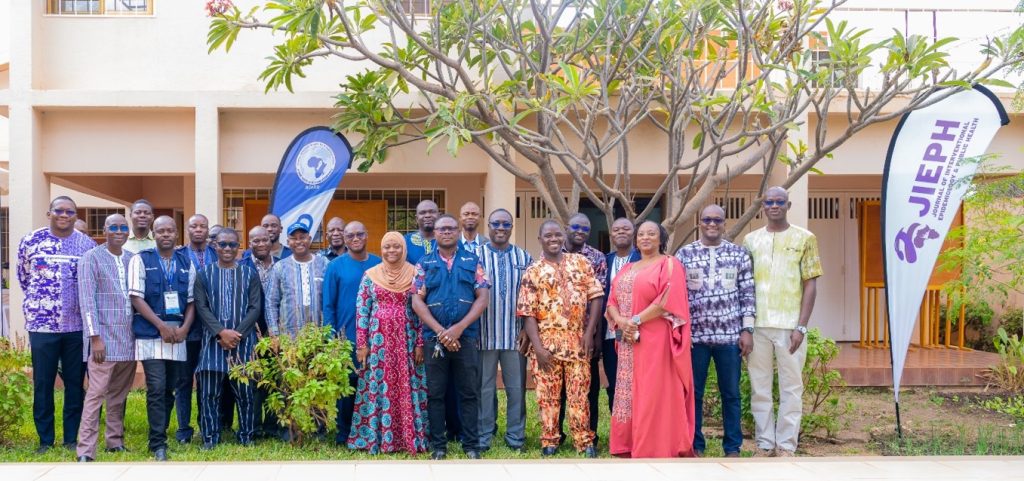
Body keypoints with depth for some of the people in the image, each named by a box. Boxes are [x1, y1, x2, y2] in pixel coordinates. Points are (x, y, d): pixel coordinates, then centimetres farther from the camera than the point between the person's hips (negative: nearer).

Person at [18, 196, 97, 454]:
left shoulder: (87, 244, 2)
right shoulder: (30, 241, 1)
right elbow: (23, 277, 13)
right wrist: (40, 300, 14)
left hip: (78, 325, 1)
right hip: (42, 325, 0)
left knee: (76, 384, 7)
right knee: (42, 384, 6)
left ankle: (72, 439, 17)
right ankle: (45, 440, 16)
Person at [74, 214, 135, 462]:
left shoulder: (132, 259, 11)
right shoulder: (91, 258, -3)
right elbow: (87, 300, -9)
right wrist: (95, 337, -15)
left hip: (128, 338, 5)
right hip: (104, 337, -5)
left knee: (119, 394, 12)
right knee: (96, 394, -6)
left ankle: (115, 442, 21)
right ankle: (85, 451, -4)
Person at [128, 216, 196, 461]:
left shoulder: (186, 263, 11)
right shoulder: (140, 260, 0)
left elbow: (191, 300, 12)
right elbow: (136, 297, -7)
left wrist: (184, 328, -5)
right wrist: (162, 326, -13)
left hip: (178, 335, 4)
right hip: (151, 334, -4)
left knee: (170, 389, 8)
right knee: (156, 390, -9)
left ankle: (159, 436, 21)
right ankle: (158, 444, -3)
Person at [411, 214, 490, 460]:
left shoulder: (472, 261, 6)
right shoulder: (424, 264, 7)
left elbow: (482, 297, -1)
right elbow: (417, 301, 0)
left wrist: (459, 328, -12)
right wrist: (440, 331, -12)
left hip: (466, 336, 0)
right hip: (434, 337, 1)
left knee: (469, 392, 3)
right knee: (435, 393, 5)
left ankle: (471, 444, 12)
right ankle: (438, 445, 15)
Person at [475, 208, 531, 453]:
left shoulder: (524, 258, 8)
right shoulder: (476, 256, 1)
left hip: (515, 334, 2)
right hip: (485, 333, -2)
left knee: (517, 388, 7)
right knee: (485, 388, 7)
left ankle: (516, 437, 18)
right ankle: (483, 437, 17)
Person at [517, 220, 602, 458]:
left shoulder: (581, 263, 6)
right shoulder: (533, 272, 1)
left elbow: (596, 296, 3)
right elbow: (527, 313, -4)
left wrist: (589, 332, -5)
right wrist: (538, 347, -12)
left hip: (578, 341, 1)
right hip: (547, 342, -1)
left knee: (579, 393, 5)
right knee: (548, 394, 6)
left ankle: (584, 441, 13)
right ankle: (549, 441, 17)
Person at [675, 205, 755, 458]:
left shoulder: (739, 254, 5)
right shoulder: (684, 254, 3)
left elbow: (747, 294, 5)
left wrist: (747, 330, -1)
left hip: (730, 335, 0)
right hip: (695, 334, 0)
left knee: (731, 394, 7)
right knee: (693, 393, 6)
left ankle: (732, 447, 17)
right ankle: (695, 446, 17)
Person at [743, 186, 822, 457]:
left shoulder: (804, 239, 4)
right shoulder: (750, 240, 10)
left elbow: (810, 284, 1)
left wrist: (801, 326, -7)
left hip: (790, 325, -2)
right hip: (757, 325, 2)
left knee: (791, 386, 2)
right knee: (759, 387, 6)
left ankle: (786, 445, 11)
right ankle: (764, 443, 15)